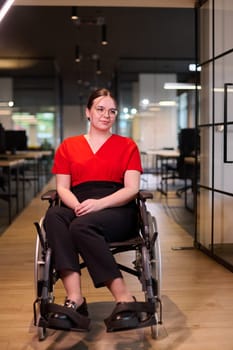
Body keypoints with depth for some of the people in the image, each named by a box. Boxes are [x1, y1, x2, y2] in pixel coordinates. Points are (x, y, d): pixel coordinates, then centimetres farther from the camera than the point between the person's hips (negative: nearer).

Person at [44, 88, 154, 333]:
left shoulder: (127, 145, 14)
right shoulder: (68, 146, 19)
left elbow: (131, 188, 2)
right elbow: (62, 188, 10)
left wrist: (99, 203, -16)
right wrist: (77, 206, -14)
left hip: (117, 211, -2)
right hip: (79, 212, 2)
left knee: (82, 226, -35)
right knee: (53, 216, -33)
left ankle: (124, 299, -32)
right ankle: (74, 299, -41)